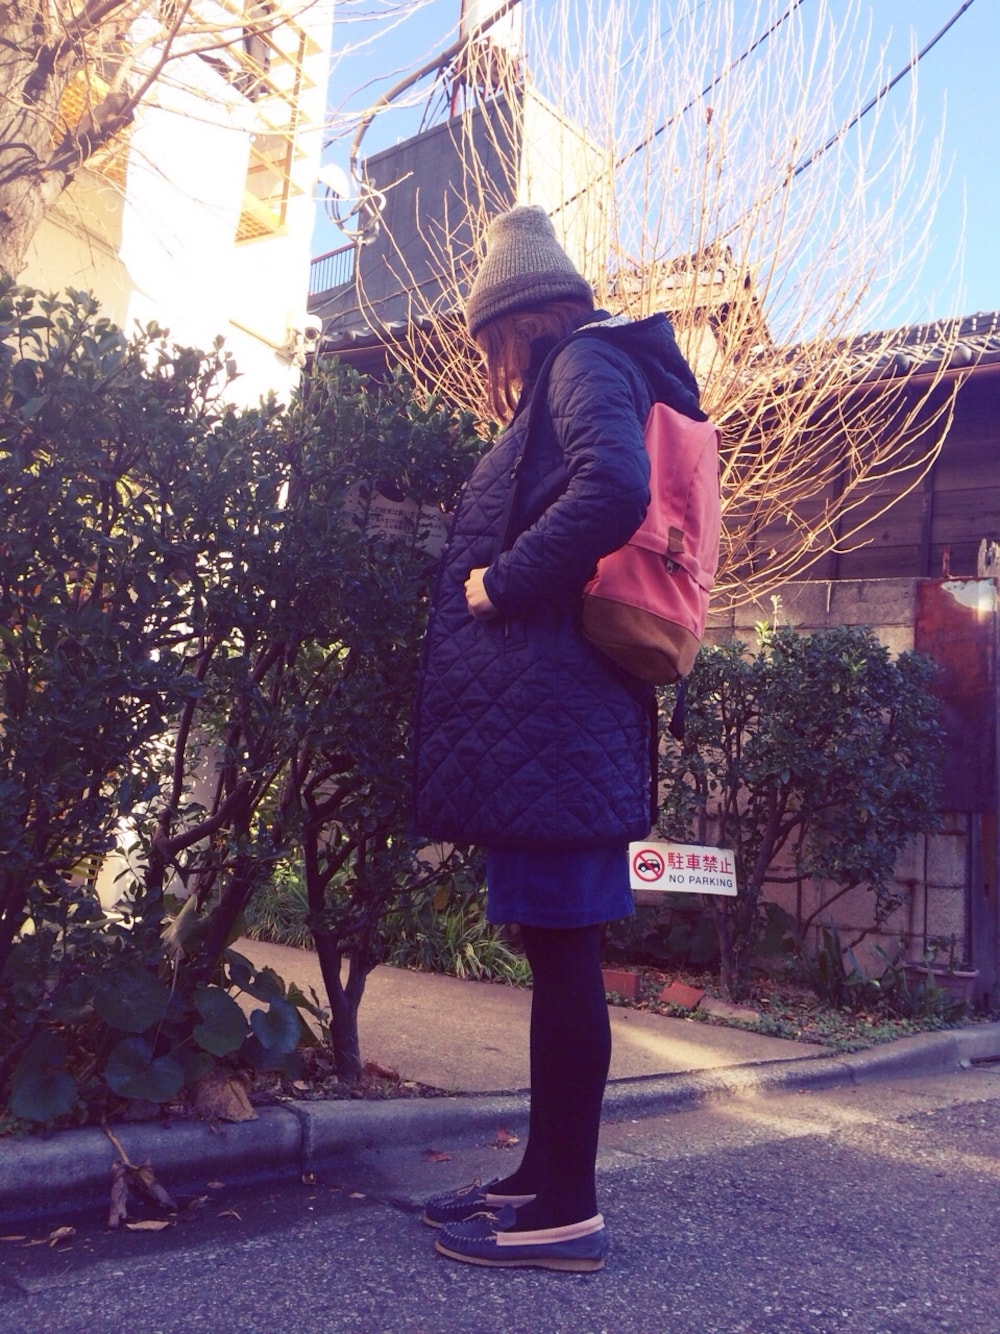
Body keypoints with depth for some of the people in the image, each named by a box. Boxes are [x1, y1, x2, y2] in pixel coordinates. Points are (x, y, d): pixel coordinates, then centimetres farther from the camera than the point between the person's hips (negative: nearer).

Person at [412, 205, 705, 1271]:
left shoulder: (584, 359, -1)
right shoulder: (580, 375, 26)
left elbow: (613, 487, -21)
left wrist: (503, 582, -13)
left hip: (549, 712, -10)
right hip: (547, 714, 10)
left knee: (562, 949, -5)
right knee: (554, 948, 12)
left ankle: (567, 1212, 5)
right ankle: (542, 1178, 23)